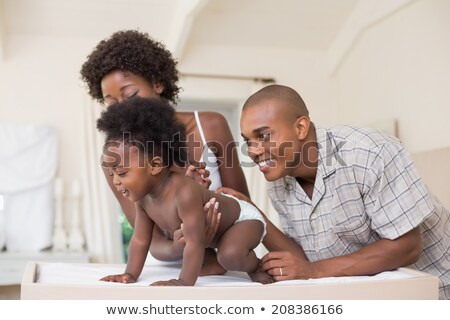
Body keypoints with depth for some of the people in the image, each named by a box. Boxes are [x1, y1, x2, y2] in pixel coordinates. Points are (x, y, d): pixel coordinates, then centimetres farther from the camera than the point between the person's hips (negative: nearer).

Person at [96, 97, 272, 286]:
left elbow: (195, 243, -41)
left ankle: (256, 267, -2)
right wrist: (130, 274, -10)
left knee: (230, 255, -36)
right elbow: (140, 240, -5)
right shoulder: (142, 198, -16)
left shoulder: (184, 193, -43)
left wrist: (184, 282, -39)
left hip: (244, 219, -8)